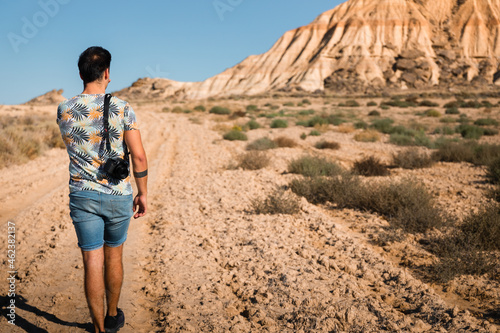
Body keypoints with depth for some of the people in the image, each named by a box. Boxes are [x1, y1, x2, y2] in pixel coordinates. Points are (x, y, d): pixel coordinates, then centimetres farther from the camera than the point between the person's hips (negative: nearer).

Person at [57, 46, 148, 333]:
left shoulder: (64, 111, -2)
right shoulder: (122, 109, -9)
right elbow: (139, 156, -12)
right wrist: (143, 194, -1)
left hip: (82, 196, 1)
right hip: (118, 195, 0)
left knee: (92, 263, 5)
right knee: (114, 257, 17)